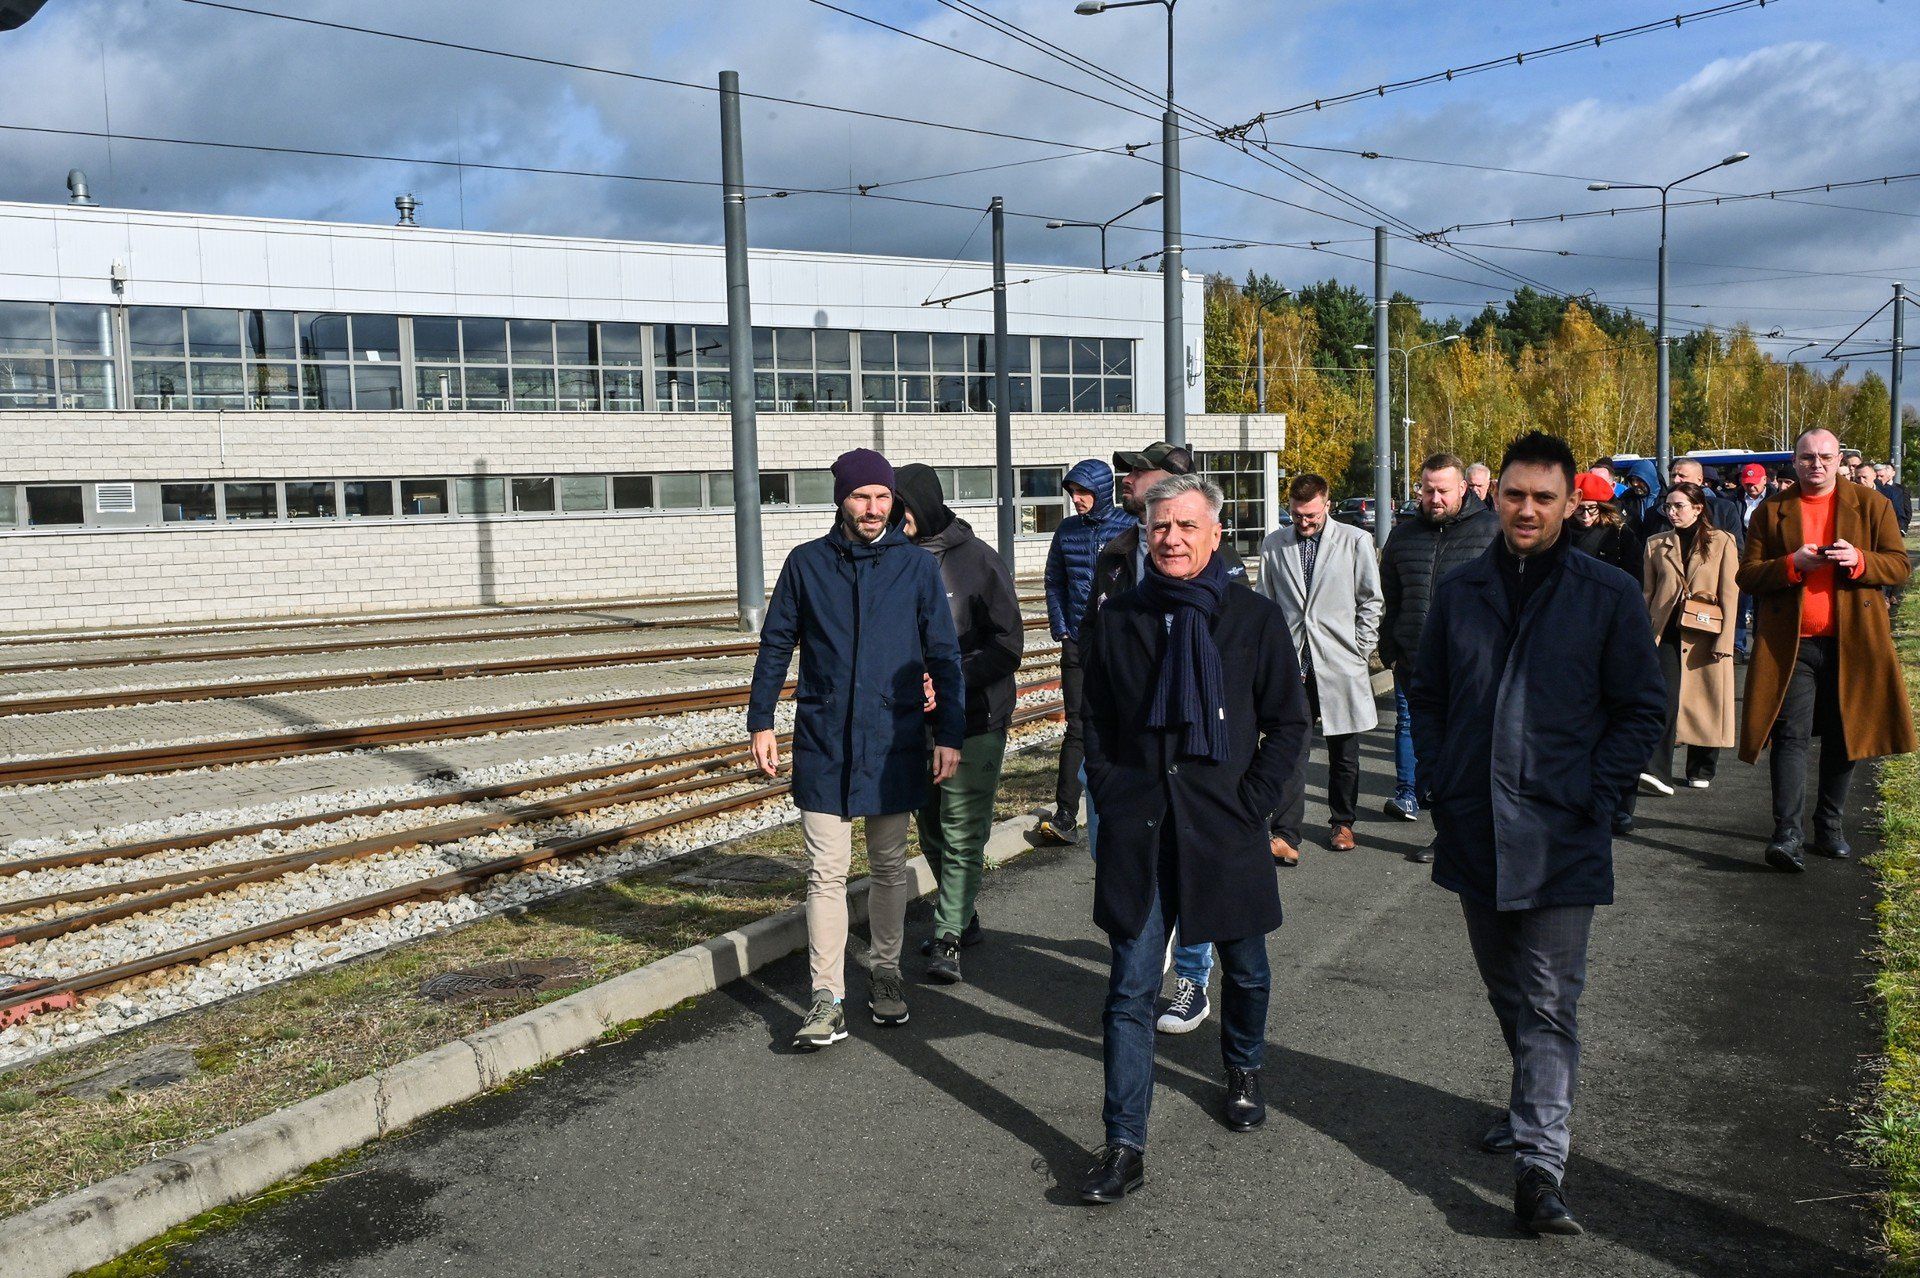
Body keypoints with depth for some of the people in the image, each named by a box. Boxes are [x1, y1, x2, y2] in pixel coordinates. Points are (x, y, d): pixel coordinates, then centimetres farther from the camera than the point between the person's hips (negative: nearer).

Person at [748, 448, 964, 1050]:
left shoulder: (917, 566, 0)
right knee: (827, 873, -1)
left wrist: (950, 733, -1)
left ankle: (887, 972, 30)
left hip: (894, 743, 0)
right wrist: (761, 720, 3)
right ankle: (827, 1000, 4)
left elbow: (944, 655, 3)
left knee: (889, 866, 13)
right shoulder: (806, 563, 2)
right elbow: (775, 645, 8)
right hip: (823, 741, 0)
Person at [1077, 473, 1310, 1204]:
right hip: (1137, 829, 0)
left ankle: (1244, 1072, 48)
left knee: (1244, 967, 18)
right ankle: (1125, 1148, 3)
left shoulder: (1255, 620, -1)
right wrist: (1111, 798, 1)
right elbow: (1095, 722, 11)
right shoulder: (1116, 620, 3)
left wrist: (1252, 802, -6)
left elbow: (1287, 724, 4)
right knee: (1130, 988, -3)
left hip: (1226, 827, 0)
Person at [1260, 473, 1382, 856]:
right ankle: (1286, 836, -8)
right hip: (1292, 665, 1)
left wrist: (1358, 651, 0)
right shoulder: (1273, 545, 6)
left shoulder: (1355, 541, 0)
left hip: (1340, 664, 0)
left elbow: (1370, 601, 5)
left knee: (1344, 752, 11)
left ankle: (1342, 822, 29)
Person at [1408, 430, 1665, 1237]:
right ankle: (1536, 1107, 39)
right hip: (1474, 830, 4)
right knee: (1507, 991, 19)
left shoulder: (1609, 595, -4)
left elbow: (1641, 710, -1)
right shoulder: (1460, 591, 6)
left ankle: (1539, 1163, -1)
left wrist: (1591, 797, -10)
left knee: (1549, 1005, -3)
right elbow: (1427, 696, 13)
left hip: (1561, 837, -4)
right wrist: (1439, 784, 2)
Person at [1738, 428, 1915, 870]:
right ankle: (1787, 835, -14)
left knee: (1843, 737, 9)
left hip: (1853, 641, 2)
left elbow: (1900, 565, 5)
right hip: (1791, 644, -1)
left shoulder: (1872, 505, 9)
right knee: (1791, 736, -10)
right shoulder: (1771, 512, 7)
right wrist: (1792, 564, -15)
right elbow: (1747, 575, 3)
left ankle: (1830, 828, 23)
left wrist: (1859, 560, -15)